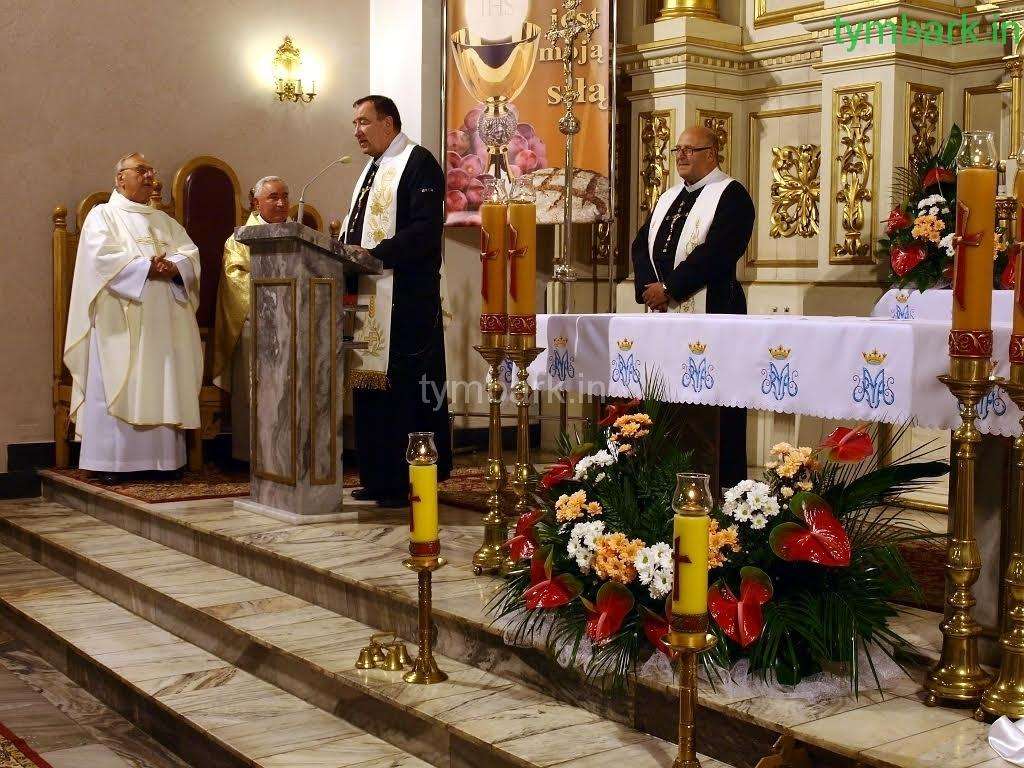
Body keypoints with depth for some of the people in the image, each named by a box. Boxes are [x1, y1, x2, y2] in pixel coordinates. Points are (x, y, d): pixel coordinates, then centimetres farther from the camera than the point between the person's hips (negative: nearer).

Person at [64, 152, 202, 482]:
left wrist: (173, 267, -14)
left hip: (164, 322, 5)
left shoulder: (164, 220, 22)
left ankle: (163, 459, 5)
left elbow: (190, 253, 8)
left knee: (164, 387, 2)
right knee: (119, 388, -8)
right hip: (122, 321, -5)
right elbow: (103, 257, -10)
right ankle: (111, 463, -6)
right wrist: (147, 268, -18)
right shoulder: (102, 216, 7)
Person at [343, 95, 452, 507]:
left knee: (405, 392, -7)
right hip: (369, 297, 9)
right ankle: (377, 478, 18)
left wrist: (372, 256, -22)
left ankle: (411, 483, -1)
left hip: (405, 302, -9)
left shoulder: (418, 163, -7)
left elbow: (426, 229, -18)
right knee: (369, 389, 10)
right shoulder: (373, 169, 22)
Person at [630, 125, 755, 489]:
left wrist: (669, 288, -15)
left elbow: (717, 252, -15)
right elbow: (641, 244, 14)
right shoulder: (668, 198, 21)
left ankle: (724, 484, 0)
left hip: (711, 314, -7)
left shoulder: (730, 195, -3)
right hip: (664, 313, 7)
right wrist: (649, 288, -4)